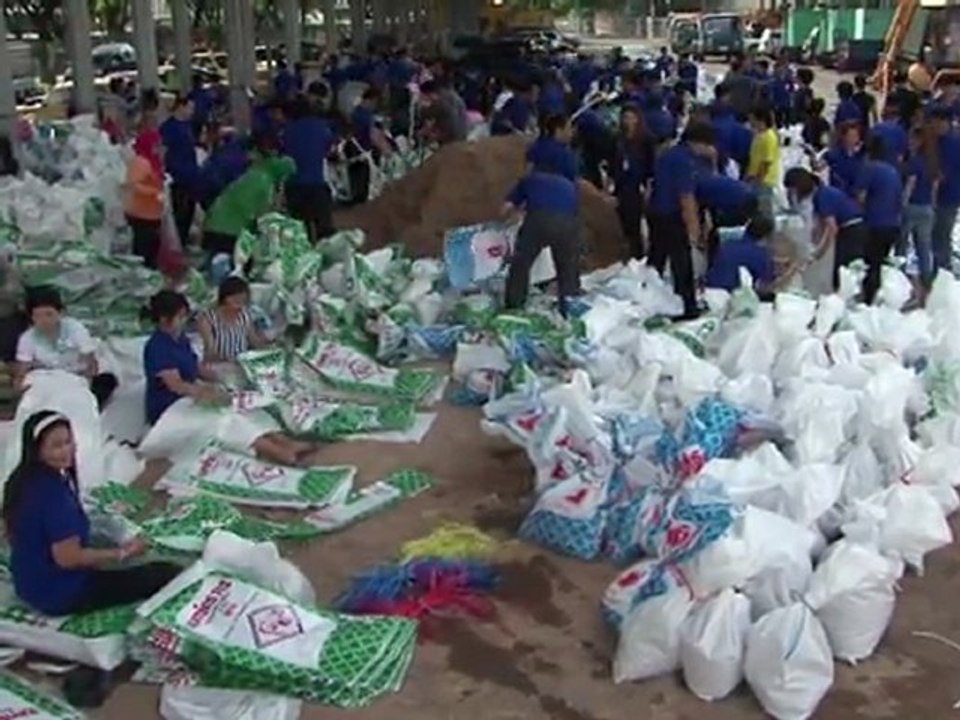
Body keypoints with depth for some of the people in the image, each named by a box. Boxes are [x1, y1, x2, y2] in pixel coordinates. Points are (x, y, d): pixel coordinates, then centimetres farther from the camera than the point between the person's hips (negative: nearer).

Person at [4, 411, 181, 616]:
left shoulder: (22, 480, 0)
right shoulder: (54, 492, -29)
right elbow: (68, 558, -28)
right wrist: (122, 553, -15)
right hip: (61, 594, -10)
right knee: (169, 574, -11)